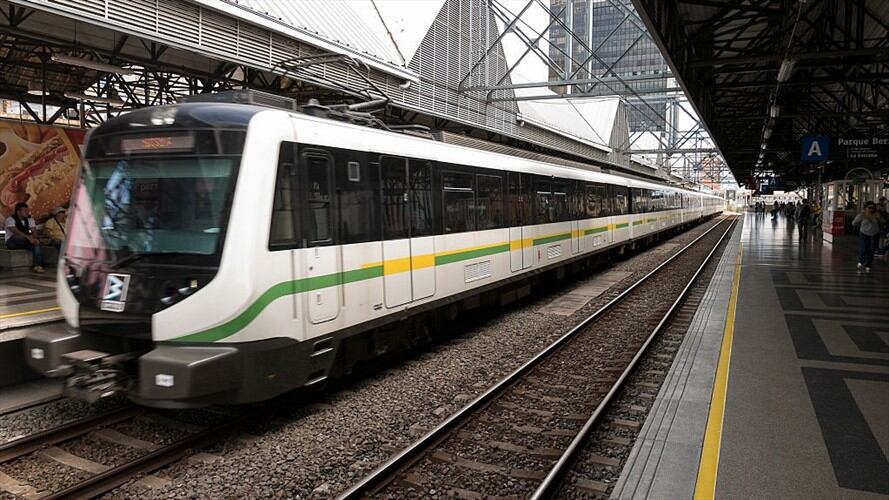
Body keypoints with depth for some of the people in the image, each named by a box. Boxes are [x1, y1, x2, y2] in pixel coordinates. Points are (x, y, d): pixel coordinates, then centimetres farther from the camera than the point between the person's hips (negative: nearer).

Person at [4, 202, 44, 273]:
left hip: (25, 242, 4)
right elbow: (16, 232, -27)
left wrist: (34, 238, -30)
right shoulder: (10, 219, -10)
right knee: (17, 237, -38)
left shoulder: (30, 220, 7)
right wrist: (28, 237, -41)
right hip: (12, 242, -4)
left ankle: (37, 265, -39)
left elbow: (34, 231, -6)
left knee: (36, 243, -28)